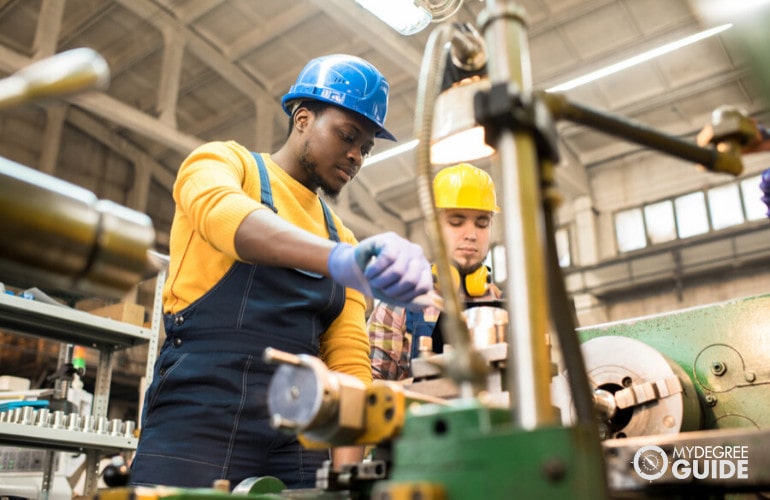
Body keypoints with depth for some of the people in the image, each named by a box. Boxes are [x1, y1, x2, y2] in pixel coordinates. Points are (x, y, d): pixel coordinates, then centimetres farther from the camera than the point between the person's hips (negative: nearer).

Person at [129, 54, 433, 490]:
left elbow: (349, 357, 8)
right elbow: (223, 213, -20)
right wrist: (341, 259, -38)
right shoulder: (221, 162, 6)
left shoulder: (342, 239, 18)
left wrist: (347, 467, -8)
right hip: (197, 411, -4)